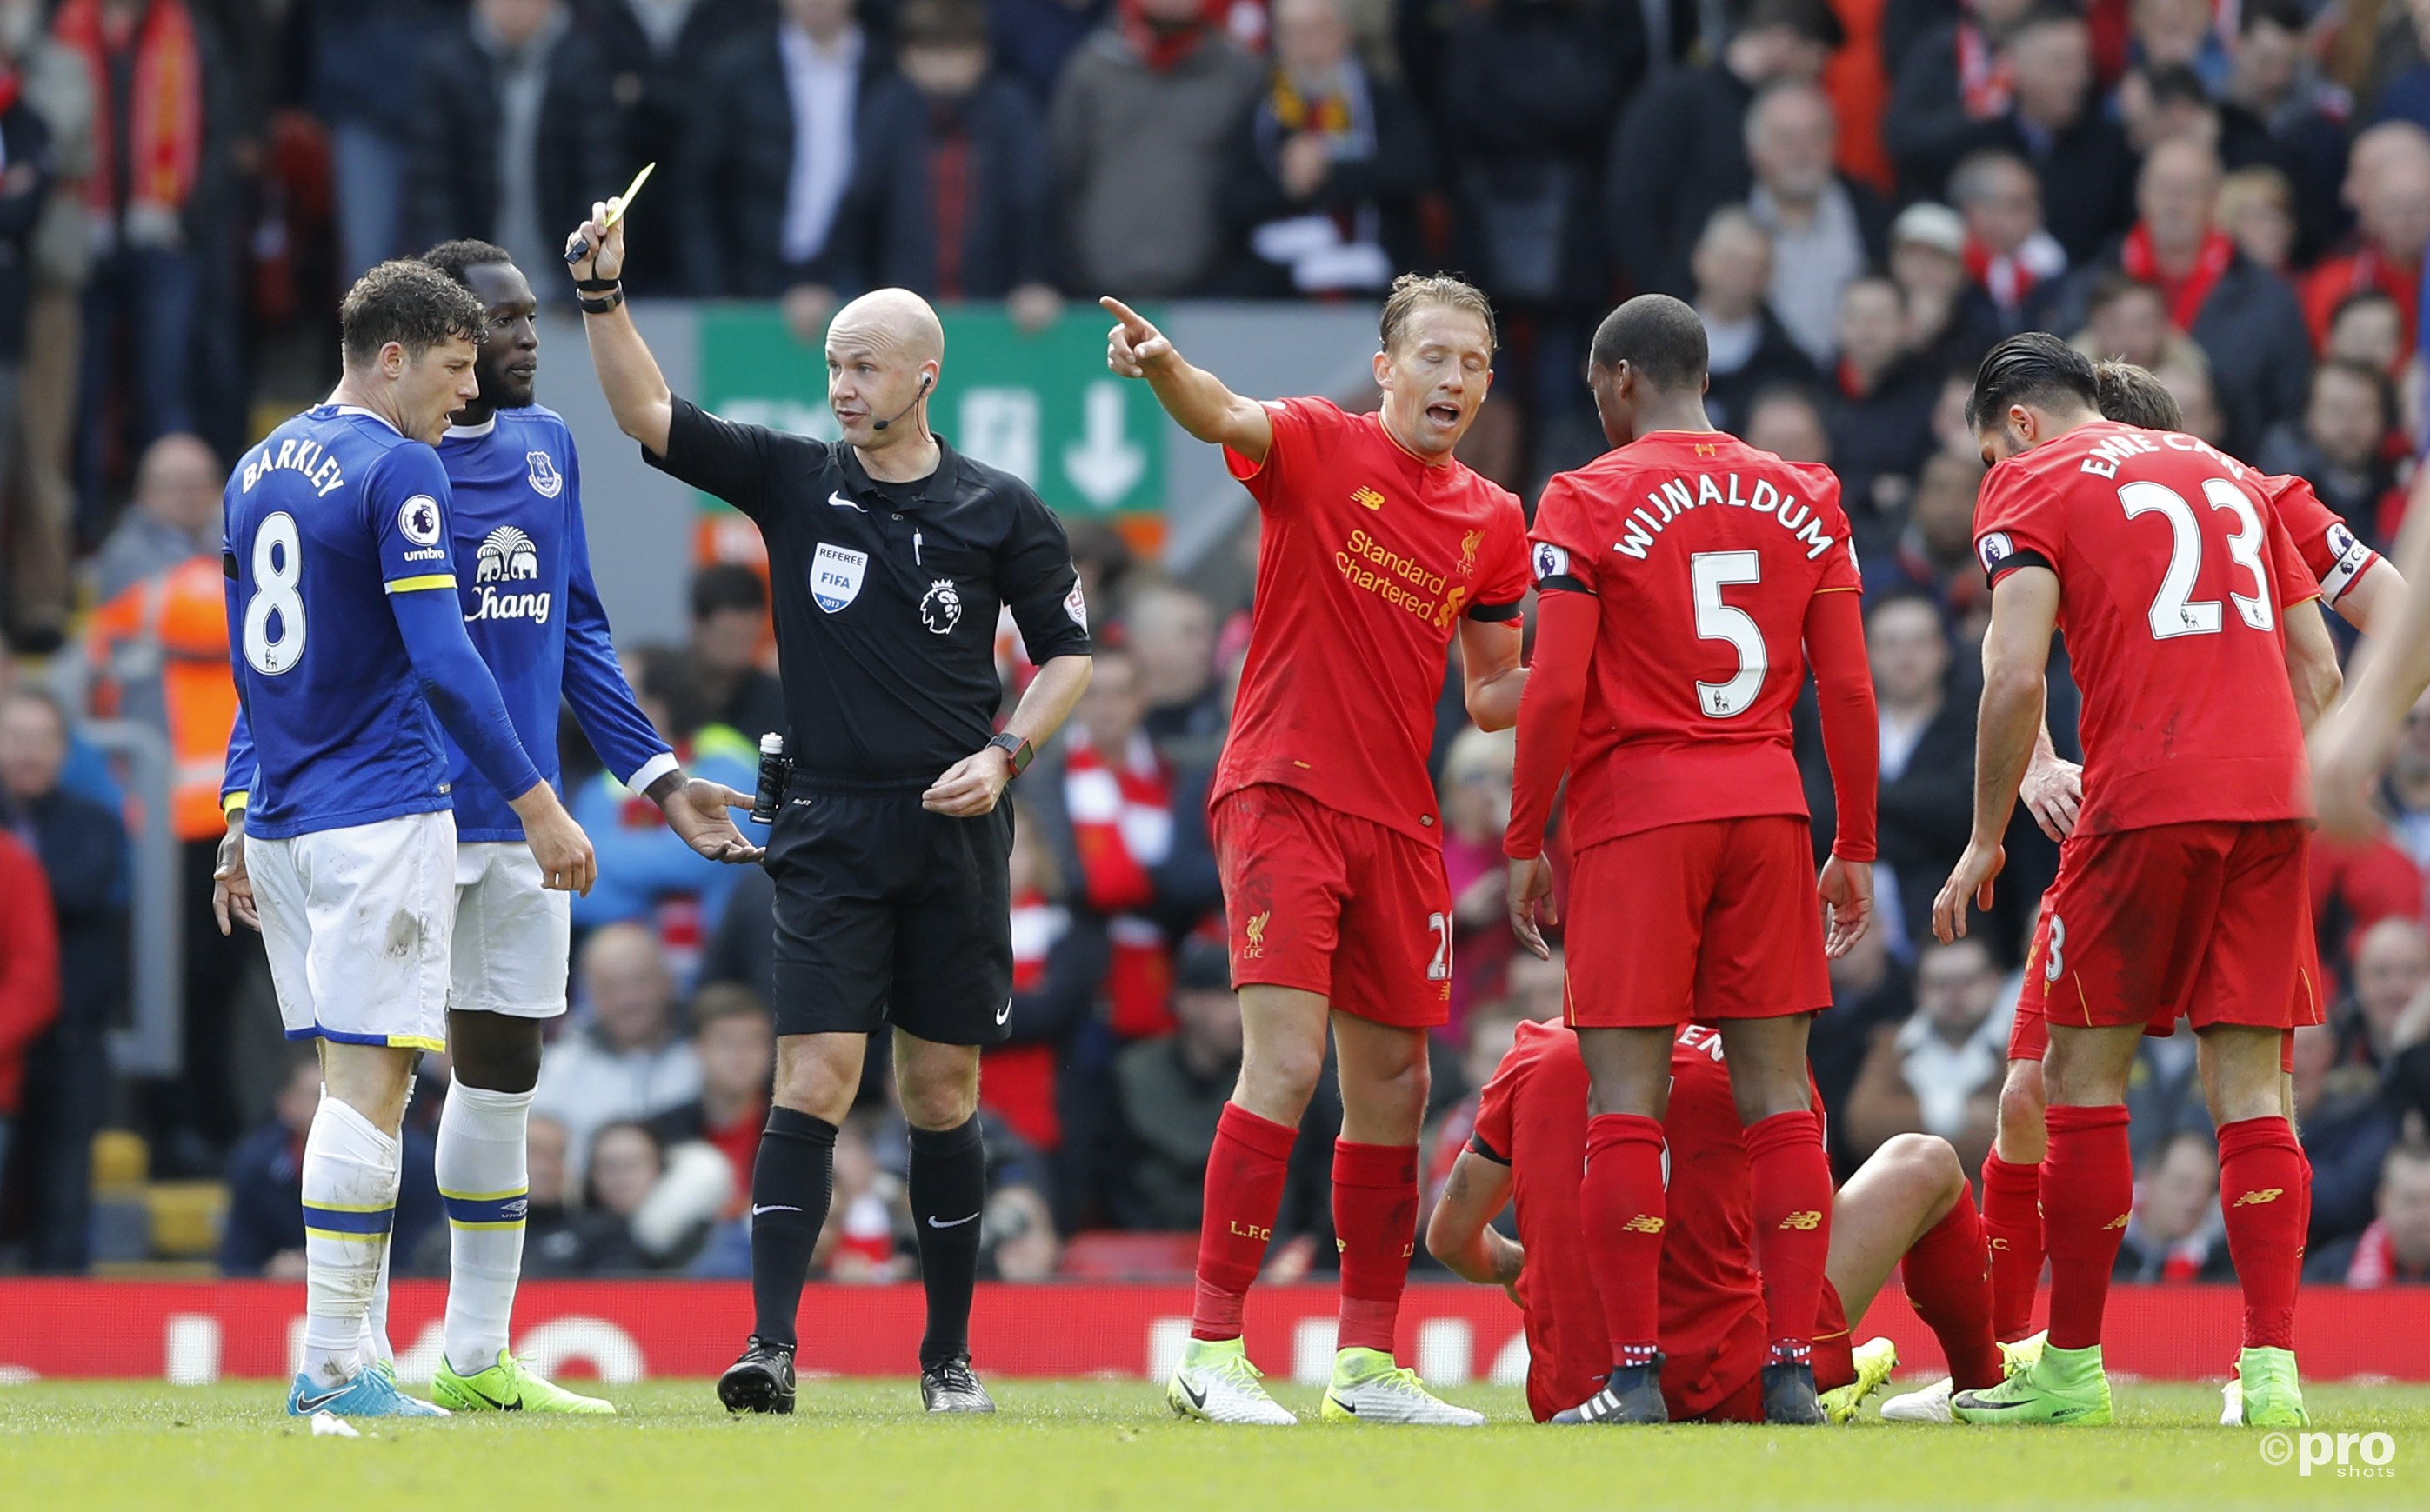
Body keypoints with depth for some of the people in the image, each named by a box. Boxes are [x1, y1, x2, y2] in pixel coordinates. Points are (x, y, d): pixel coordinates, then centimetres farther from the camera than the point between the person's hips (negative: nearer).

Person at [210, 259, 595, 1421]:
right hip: (380, 816, -9)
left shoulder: (260, 469, 16)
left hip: (282, 822, 9)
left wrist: (243, 822, 26)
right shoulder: (397, 469, -11)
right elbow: (441, 660, -17)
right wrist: (536, 803, -13)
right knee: (368, 1080, -8)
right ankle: (334, 1367, -12)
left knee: (350, 1078, 11)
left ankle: (344, 1358, 7)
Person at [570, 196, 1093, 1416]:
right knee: (813, 1080, -11)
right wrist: (603, 297, -18)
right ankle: (772, 1346, -16)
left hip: (955, 835, 0)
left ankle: (949, 1357, 16)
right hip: (829, 831, 0)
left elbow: (1068, 651, 10)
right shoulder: (793, 482, 3)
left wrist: (1005, 754, -6)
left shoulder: (999, 513, 3)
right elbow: (649, 417, -5)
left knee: (941, 1091, 6)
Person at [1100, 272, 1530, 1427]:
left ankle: (1365, 1361, 18)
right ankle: (1210, 1352, -15)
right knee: (1286, 1061, -17)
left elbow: (1491, 696, 19)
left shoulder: (1493, 523, 12)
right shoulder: (1320, 447, -3)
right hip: (1284, 797, -6)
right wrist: (1164, 369, -47)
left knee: (1393, 1087, 9)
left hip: (1397, 821, 6)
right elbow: (1223, 418, -25)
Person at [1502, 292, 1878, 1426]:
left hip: (1635, 812, -4)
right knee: (1778, 1089, 5)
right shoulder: (1803, 500, 9)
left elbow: (1555, 689, -9)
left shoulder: (1589, 502, -4)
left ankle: (1635, 1376, -7)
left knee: (1627, 1097, -3)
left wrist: (1525, 843, -1)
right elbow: (1846, 689, 8)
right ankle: (1792, 1368, 2)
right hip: (1767, 804, 4)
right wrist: (1856, 848, 14)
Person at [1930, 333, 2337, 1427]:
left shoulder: (2029, 484, 4)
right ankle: (2272, 1367, -5)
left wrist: (1986, 838, -1)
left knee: (2083, 1075, 5)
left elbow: (2016, 676, -8)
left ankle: (2071, 1367, 6)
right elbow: (2320, 668, 20)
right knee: (2248, 1086, 4)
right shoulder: (2231, 476, 22)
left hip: (2144, 801, -5)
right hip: (2271, 800, 5)